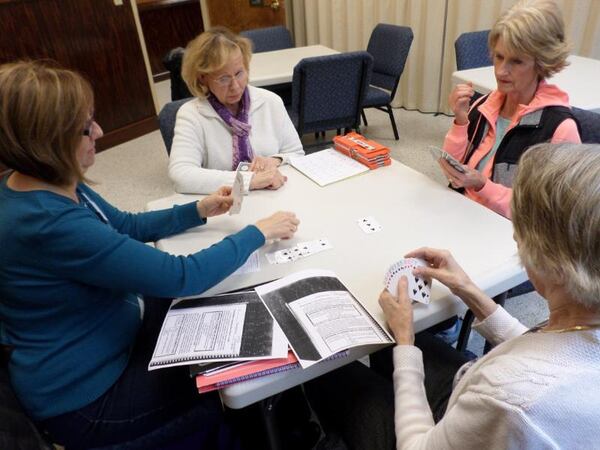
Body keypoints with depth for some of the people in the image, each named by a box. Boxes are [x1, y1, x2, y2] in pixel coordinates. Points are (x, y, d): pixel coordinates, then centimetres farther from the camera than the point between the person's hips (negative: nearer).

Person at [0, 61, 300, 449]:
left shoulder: (52, 185, -5)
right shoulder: (49, 223, -36)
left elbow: (125, 226, 10)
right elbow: (183, 276, -33)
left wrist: (198, 211, 1)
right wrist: (258, 233, -20)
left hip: (108, 330, 9)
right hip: (83, 396, -8)